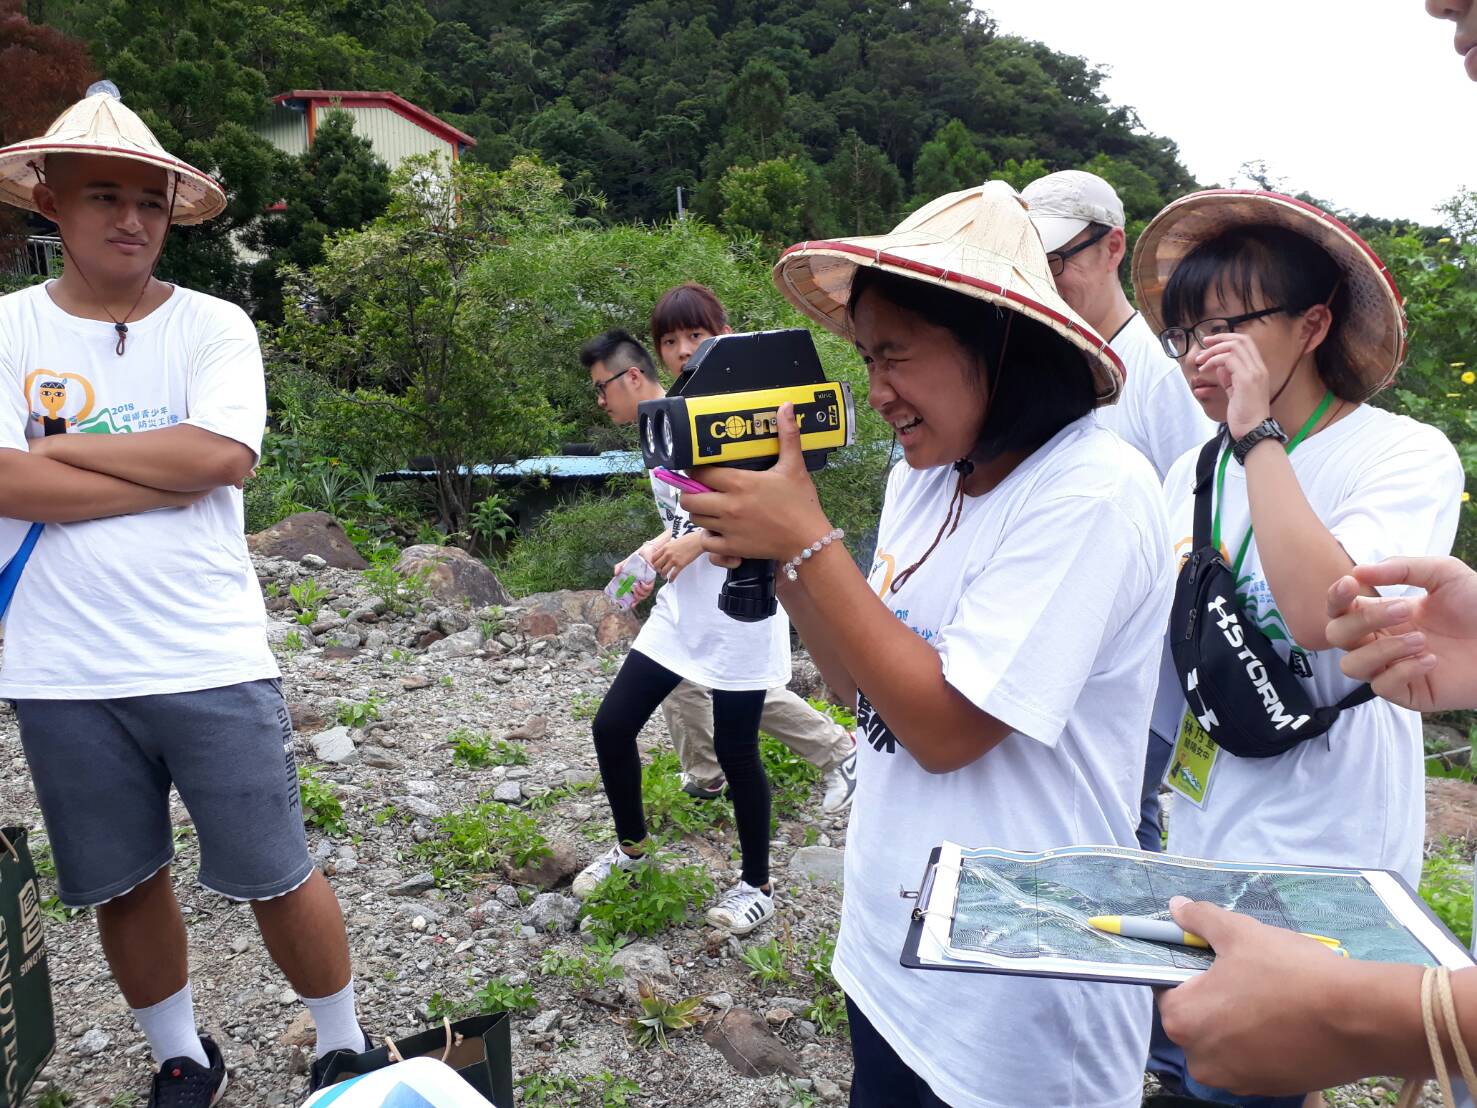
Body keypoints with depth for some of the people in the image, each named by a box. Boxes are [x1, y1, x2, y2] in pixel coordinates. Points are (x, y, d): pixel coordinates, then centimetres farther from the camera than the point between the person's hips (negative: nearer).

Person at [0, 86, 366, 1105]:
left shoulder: (215, 326, -1)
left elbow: (222, 454, -17)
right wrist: (173, 468, -13)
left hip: (214, 666, -2)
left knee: (277, 878, 7)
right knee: (125, 887, 16)